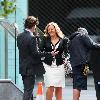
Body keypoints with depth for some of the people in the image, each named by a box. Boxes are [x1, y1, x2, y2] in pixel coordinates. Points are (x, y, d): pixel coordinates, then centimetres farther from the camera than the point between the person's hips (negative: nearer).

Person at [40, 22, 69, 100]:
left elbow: (66, 52, 4)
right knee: (50, 87, -10)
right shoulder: (45, 39, 7)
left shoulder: (63, 39, 5)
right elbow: (41, 51, 5)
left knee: (59, 87, 5)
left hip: (59, 66, 1)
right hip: (48, 66, -1)